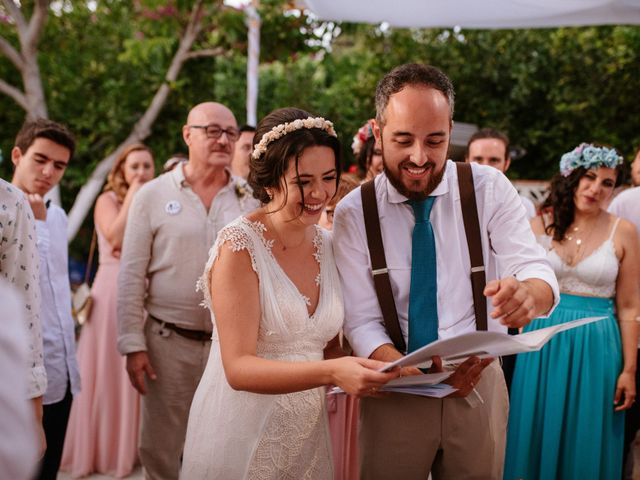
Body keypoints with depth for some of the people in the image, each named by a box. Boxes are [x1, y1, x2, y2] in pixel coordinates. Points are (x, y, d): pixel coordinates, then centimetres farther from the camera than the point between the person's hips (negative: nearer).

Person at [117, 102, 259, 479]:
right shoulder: (153, 195, -2)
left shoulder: (253, 199, 3)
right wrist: (133, 345, -6)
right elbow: (132, 277, -2)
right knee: (160, 449, 10)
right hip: (169, 341, -1)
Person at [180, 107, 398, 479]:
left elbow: (327, 346, 8)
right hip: (242, 431, -6)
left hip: (306, 430, 6)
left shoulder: (329, 246, 1)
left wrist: (368, 374, -11)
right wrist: (331, 373, -34)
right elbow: (239, 369, -22)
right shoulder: (239, 246, -17)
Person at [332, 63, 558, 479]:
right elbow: (361, 322, -11)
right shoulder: (353, 214, -8)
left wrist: (527, 294, -39)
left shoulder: (490, 188, -5)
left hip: (477, 385, 1)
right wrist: (415, 373, -30)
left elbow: (538, 272, -14)